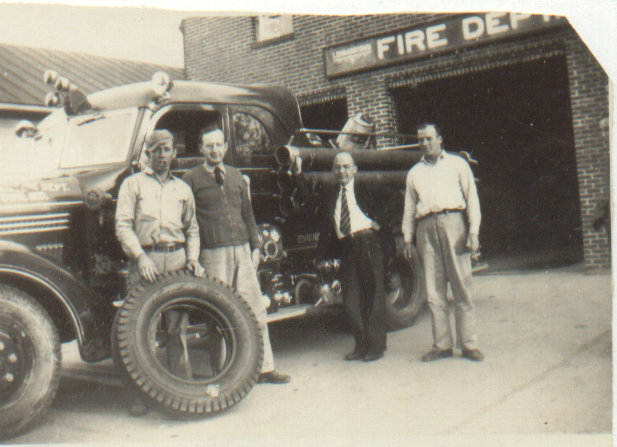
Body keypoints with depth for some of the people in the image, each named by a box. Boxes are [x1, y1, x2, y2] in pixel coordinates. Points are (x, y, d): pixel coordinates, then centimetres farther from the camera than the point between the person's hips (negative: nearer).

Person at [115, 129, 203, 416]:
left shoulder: (183, 189, 20)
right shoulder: (133, 184, 9)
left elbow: (192, 229, 22)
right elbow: (123, 226, -1)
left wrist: (192, 258, 6)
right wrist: (141, 256, -14)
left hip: (177, 259, 3)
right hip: (144, 259, -3)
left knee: (177, 327, 3)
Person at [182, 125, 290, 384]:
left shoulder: (236, 177, 17)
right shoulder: (192, 179, 2)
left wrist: (255, 246, 15)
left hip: (242, 250, 4)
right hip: (213, 253, -4)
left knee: (256, 310, 4)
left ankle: (264, 367, 12)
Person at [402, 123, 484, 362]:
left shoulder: (457, 164, 15)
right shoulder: (414, 173, 22)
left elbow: (471, 198, 9)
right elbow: (409, 208, 20)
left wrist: (473, 231, -2)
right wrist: (407, 237, 11)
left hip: (453, 222, -2)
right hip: (426, 228, 2)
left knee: (462, 288, -4)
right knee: (434, 291, 0)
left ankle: (468, 344, 1)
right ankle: (442, 345, 5)